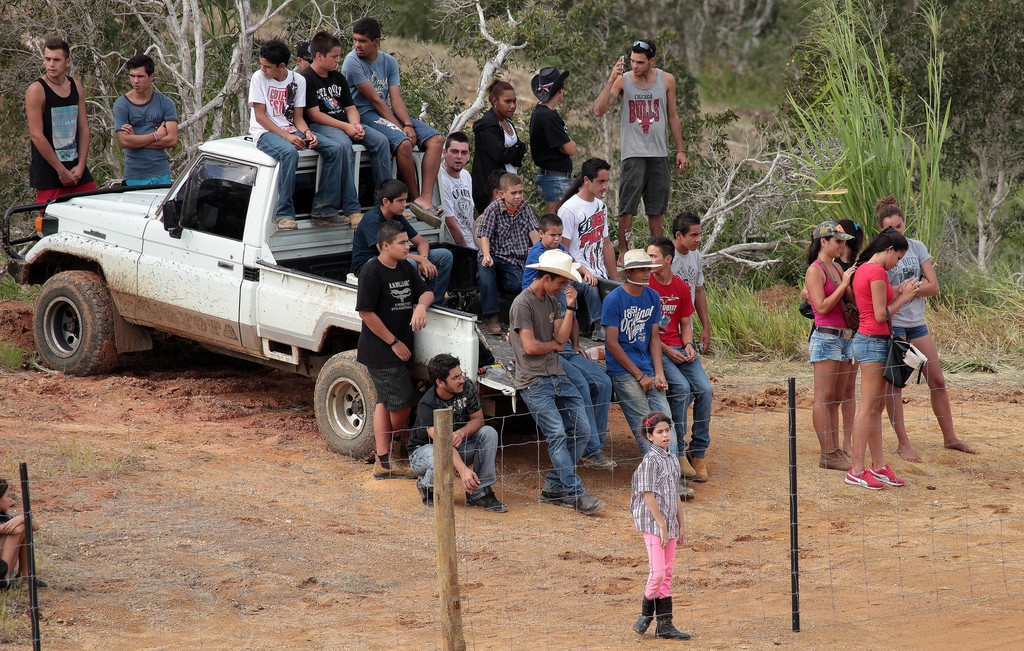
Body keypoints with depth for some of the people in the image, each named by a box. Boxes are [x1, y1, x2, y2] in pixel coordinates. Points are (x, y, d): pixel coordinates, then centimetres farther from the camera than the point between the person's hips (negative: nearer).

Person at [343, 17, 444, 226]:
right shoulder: (353, 62, -10)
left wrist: (408, 125, -17)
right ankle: (415, 199, -18)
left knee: (435, 139, -11)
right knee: (403, 143, -32)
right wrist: (399, 128, -16)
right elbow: (374, 99, -13)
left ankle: (425, 199, -26)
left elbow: (395, 98, 0)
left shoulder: (389, 62, 9)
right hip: (365, 114, -7)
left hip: (390, 113, 7)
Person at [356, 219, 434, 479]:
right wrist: (394, 343, -15)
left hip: (400, 348, 9)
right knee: (401, 404, -6)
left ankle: (383, 461, 17)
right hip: (380, 351, -9)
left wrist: (421, 305, -14)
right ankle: (387, 458, 9)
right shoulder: (372, 272, -16)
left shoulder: (405, 269, 9)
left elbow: (426, 291, 13)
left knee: (385, 403, 12)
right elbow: (366, 312, -18)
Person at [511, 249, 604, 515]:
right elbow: (530, 346, -15)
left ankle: (553, 488, 9)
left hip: (557, 377, 8)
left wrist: (570, 307, -2)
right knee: (557, 435, -16)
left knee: (581, 432, 3)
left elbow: (562, 336, 7)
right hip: (534, 381, -8)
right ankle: (576, 494, -17)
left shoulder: (551, 301, 16)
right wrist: (554, 345, 3)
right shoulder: (523, 303, -9)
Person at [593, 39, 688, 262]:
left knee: (656, 209, 9)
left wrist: (680, 150, 10)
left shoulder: (666, 80, 4)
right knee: (627, 208, -5)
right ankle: (623, 253, 3)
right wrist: (611, 80, -22)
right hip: (633, 153, -2)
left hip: (659, 154, 3)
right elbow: (599, 110, -14)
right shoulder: (623, 80, -4)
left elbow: (673, 117, 13)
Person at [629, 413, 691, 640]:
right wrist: (662, 527, -16)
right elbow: (649, 496, -15)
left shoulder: (672, 459, 11)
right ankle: (645, 614, 9)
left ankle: (664, 624, 11)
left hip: (669, 525, 8)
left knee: (667, 574, 8)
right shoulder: (650, 461, -12)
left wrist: (680, 525, 15)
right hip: (653, 524, -8)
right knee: (657, 572, -10)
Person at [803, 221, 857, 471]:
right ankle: (827, 454, -6)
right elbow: (822, 307, -17)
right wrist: (844, 283, -15)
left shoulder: (837, 268, 15)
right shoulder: (815, 271, -9)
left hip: (844, 338, 9)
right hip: (826, 337, -9)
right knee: (824, 399, -6)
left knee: (836, 400, 10)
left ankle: (836, 451, 13)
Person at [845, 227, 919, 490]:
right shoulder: (877, 272, -16)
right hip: (874, 341, -10)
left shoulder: (862, 269, 14)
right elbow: (881, 315, -16)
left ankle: (879, 466, 18)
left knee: (876, 407, 13)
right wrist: (904, 297, -5)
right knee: (868, 407, -7)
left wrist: (899, 292, 12)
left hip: (867, 339, 10)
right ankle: (856, 470, -6)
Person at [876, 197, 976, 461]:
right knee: (894, 385, -2)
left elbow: (933, 286, -3)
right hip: (891, 323, -5)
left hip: (917, 323, 5)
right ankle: (903, 443, 5)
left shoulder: (916, 247, 4)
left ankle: (950, 438, 19)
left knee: (937, 380, 9)